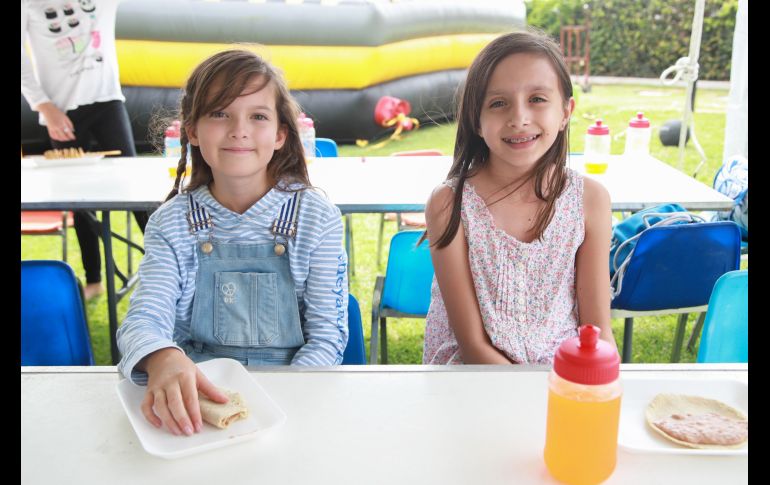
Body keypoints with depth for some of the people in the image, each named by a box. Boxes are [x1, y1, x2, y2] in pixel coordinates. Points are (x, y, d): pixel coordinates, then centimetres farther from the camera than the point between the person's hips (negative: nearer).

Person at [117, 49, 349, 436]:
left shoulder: (317, 218, -2)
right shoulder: (171, 223, 2)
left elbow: (328, 335, -4)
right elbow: (142, 320, -9)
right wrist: (162, 359, -34)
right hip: (190, 395, 2)